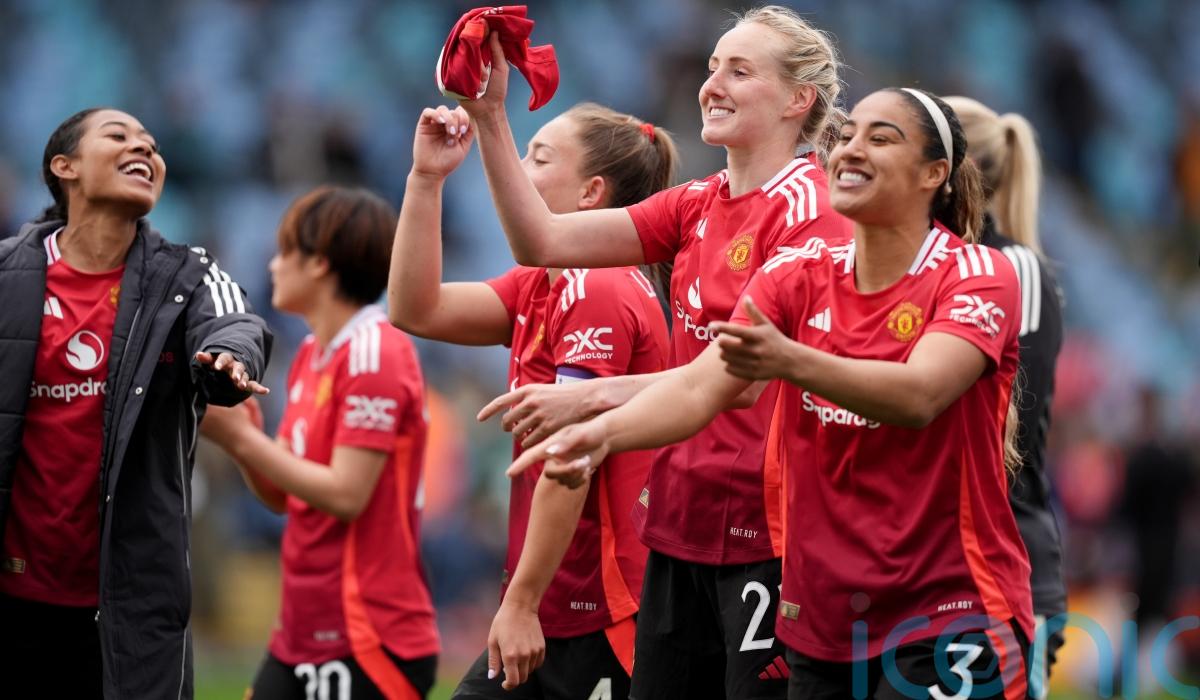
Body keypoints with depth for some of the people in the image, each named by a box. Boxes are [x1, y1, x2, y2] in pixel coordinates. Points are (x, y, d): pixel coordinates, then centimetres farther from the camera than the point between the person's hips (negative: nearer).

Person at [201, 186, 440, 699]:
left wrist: (242, 437, -16)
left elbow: (345, 495, -21)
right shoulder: (311, 355, 13)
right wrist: (233, 432, -3)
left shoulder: (375, 353, -14)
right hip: (303, 634, 9)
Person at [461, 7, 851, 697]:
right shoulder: (700, 207, 11)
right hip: (683, 519, 8)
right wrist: (489, 118, -2)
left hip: (764, 531, -8)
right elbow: (545, 242, 6)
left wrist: (590, 397, -24)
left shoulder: (808, 212, -12)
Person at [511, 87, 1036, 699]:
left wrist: (790, 362, -44)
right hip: (822, 619, 5)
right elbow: (701, 386, -10)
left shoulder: (979, 276, -9)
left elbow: (918, 396, -27)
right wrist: (602, 432, -31)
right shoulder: (796, 276, 4)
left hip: (946, 616, -5)